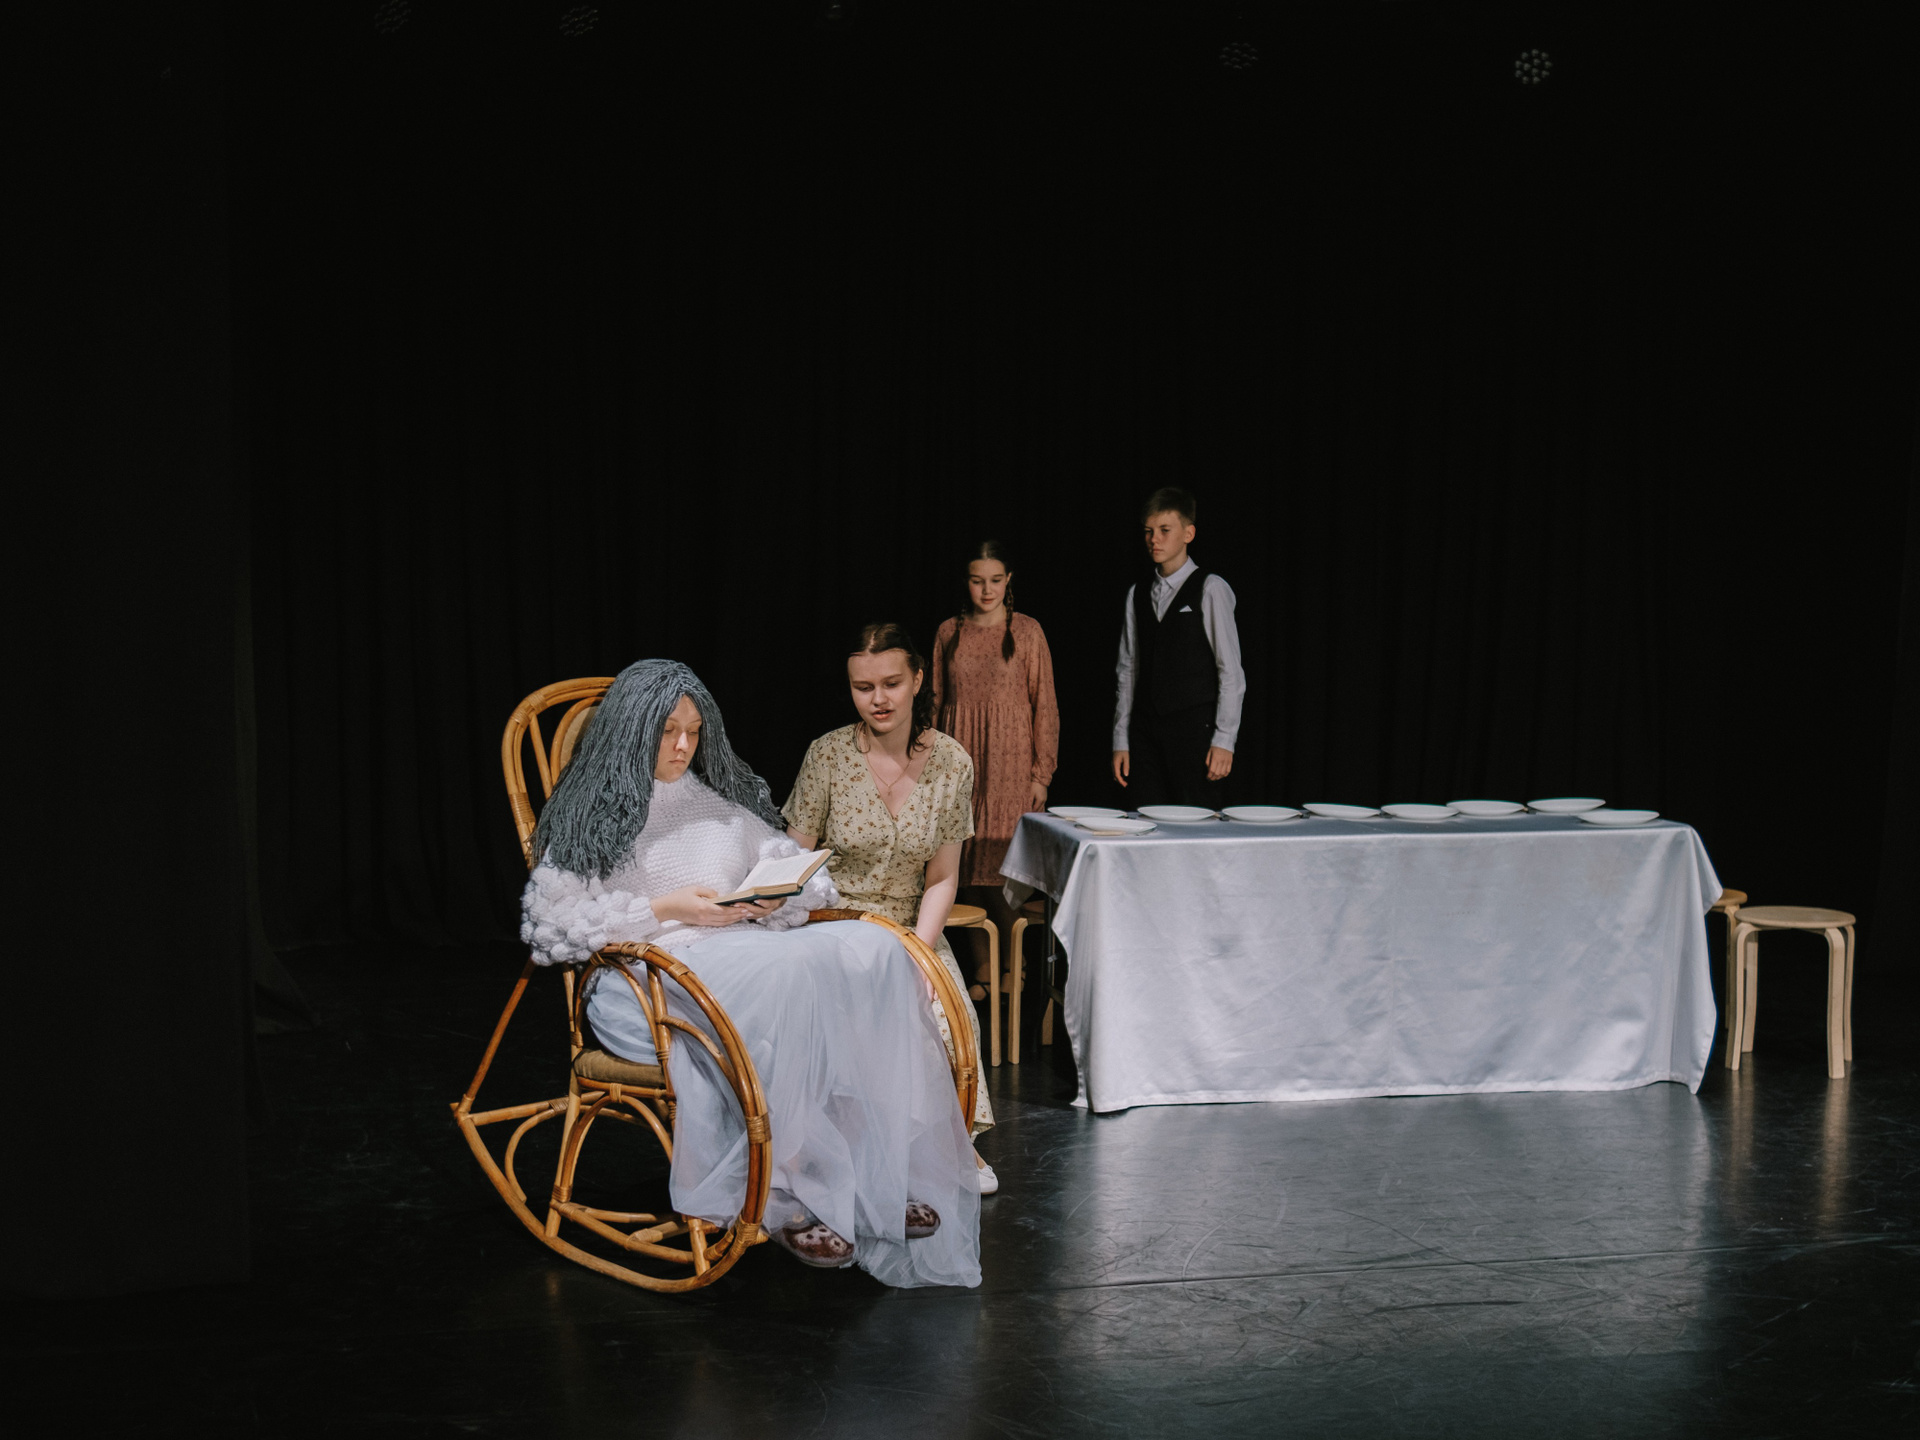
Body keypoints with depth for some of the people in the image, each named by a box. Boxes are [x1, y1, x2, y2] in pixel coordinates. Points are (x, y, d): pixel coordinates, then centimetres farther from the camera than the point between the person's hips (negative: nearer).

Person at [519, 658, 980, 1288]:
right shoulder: (591, 815, 10)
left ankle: (879, 1175, -31)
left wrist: (774, 896, 0)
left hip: (747, 946, 6)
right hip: (652, 977, -6)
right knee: (789, 975, -39)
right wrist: (665, 910, -8)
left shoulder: (721, 800, 25)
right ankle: (790, 1198, -36)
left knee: (873, 949, -26)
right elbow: (548, 921, -1)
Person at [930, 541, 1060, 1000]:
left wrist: (1042, 772, -4)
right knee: (968, 866, 3)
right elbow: (937, 701, 13)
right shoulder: (950, 632, 9)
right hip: (961, 761, 3)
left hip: (1011, 761, -3)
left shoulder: (1027, 631, 1)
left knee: (1006, 863, -8)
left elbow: (1044, 704, 1)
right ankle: (982, 966, 12)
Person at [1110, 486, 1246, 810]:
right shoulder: (1137, 594, 12)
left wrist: (1224, 740, -10)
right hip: (1146, 733, 4)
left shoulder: (1210, 589, -2)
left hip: (1195, 732, -4)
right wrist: (1120, 740, 9)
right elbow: (1128, 671, 13)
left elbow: (1231, 671, -5)